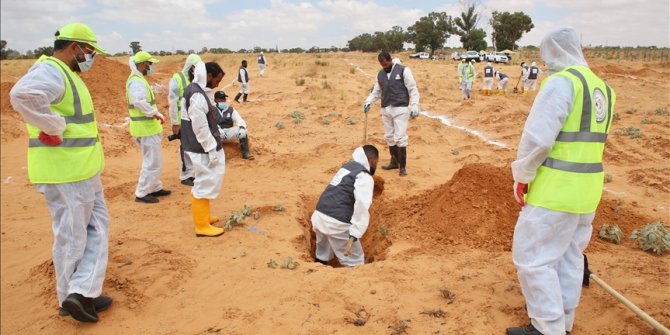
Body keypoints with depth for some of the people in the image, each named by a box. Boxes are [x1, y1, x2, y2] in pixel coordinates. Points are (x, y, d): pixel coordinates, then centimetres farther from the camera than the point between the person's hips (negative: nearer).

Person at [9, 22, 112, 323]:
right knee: (71, 236, 2)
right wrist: (55, 128, -27)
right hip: (64, 173, -10)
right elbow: (23, 95, -38)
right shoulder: (49, 71, -16)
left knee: (97, 226, 14)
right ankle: (71, 297, 16)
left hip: (83, 170, 10)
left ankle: (82, 293, 19)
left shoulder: (68, 74, 15)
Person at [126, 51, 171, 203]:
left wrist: (155, 114, 14)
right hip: (146, 128, -11)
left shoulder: (138, 79, 16)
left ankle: (155, 188, 29)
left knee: (152, 160, 19)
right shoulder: (137, 81, -18)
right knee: (153, 162, -5)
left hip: (147, 126, 11)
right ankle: (141, 193, 3)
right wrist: (155, 113, -23)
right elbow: (139, 102, -32)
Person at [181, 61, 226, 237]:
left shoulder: (193, 90, 11)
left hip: (201, 148, 10)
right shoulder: (197, 95, -21)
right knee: (205, 185, -1)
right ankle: (202, 226, 9)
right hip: (203, 149, -10)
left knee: (203, 184, 21)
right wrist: (212, 150, -18)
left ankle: (202, 217, 35)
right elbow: (200, 128, -23)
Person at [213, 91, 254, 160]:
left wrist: (242, 128, -26)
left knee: (243, 131, -22)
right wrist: (218, 129, -33)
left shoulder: (231, 109, 10)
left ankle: (245, 153, -18)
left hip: (229, 132, 3)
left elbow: (239, 120, -3)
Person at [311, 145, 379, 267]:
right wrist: (354, 236, -25)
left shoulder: (347, 167, 19)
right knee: (355, 262, 5)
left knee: (322, 256, 28)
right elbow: (362, 207, -21)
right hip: (336, 223, -8)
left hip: (319, 216, 8)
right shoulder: (365, 177, -8)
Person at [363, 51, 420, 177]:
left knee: (400, 137, -10)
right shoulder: (380, 74, 12)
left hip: (400, 109, -6)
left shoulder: (403, 70, -4)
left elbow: (413, 89, -6)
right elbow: (376, 91, 17)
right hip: (385, 109, 6)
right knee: (389, 137, 10)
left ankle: (403, 166, -1)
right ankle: (394, 162, 24)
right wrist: (368, 102, -1)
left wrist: (414, 106, -15)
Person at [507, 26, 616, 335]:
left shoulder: (561, 82, -16)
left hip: (556, 189, -9)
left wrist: (521, 177, -7)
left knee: (532, 257, 2)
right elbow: (588, 139, 15)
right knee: (569, 255, 18)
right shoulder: (602, 88, 12)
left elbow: (537, 136, -20)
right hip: (587, 187, 9)